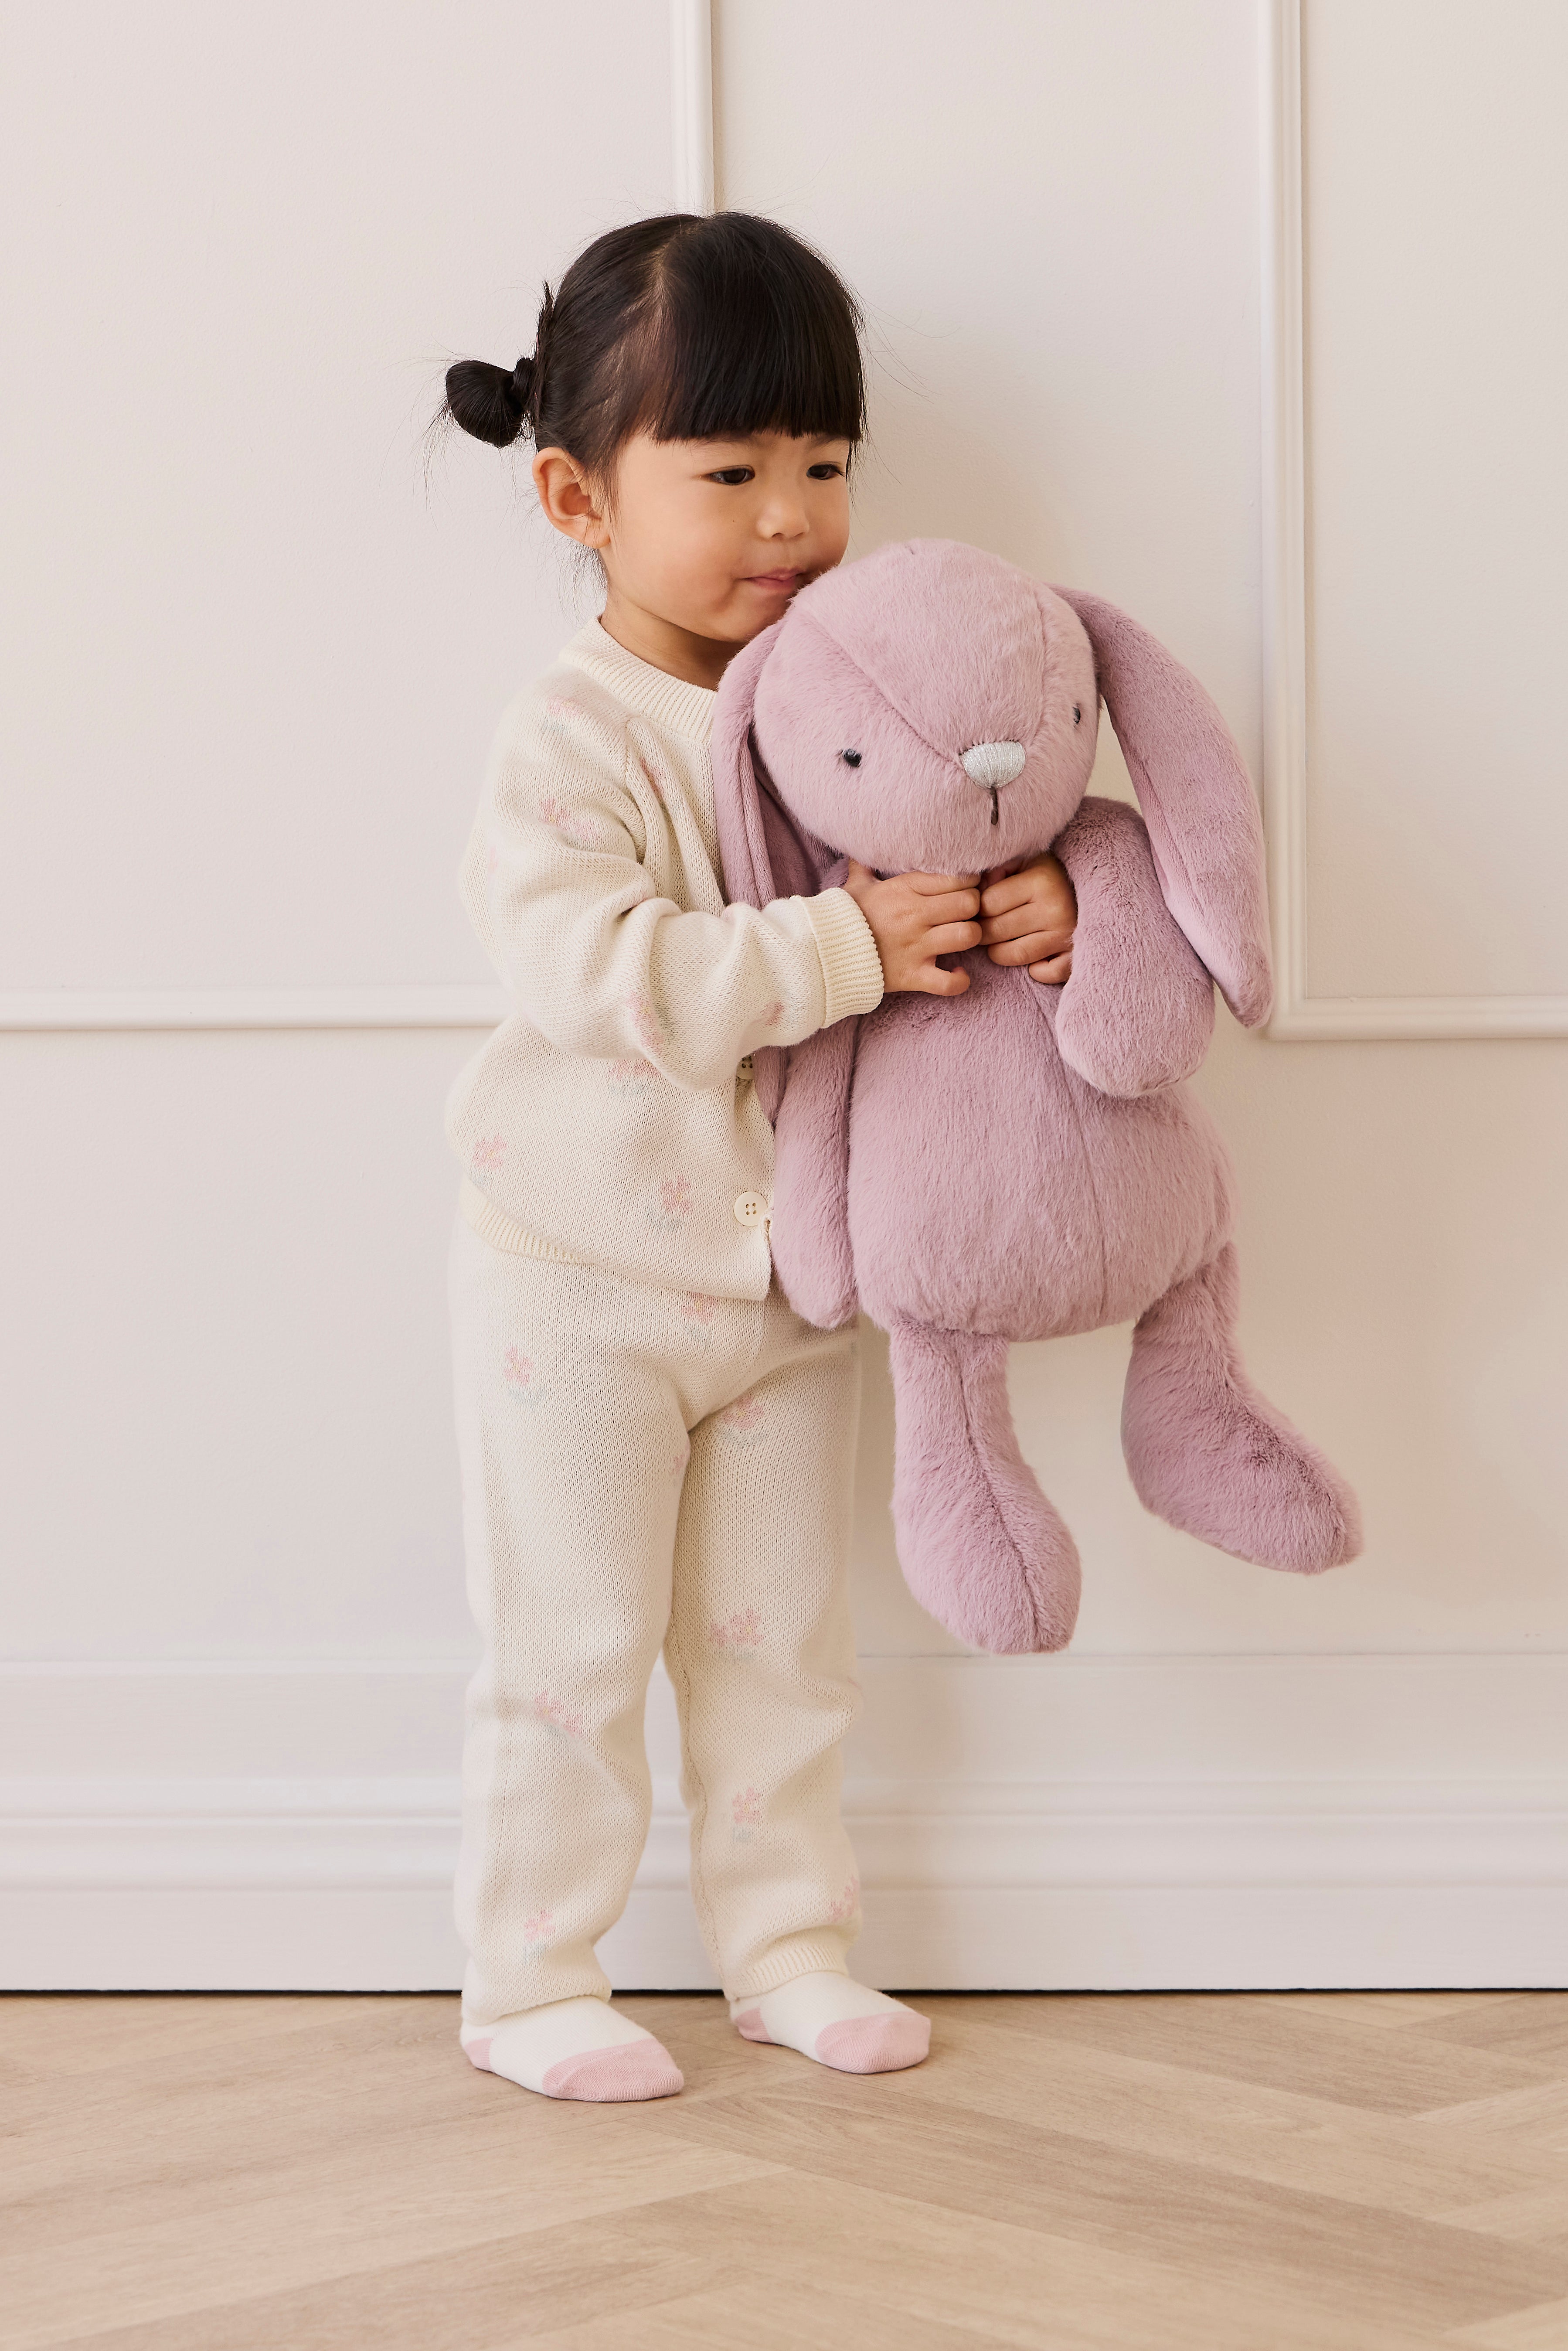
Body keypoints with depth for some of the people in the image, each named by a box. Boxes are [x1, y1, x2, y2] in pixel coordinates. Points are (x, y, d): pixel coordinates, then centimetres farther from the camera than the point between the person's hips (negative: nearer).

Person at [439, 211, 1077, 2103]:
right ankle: (527, 1982, 17)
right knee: (570, 1649, 4)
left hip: (790, 1271, 6)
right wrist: (843, 948, -34)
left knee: (782, 1640, 16)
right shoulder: (573, 740, -19)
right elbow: (594, 967, -30)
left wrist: (1034, 907, -20)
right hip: (582, 1273, -6)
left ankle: (785, 1942, 30)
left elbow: (972, 842, 5)